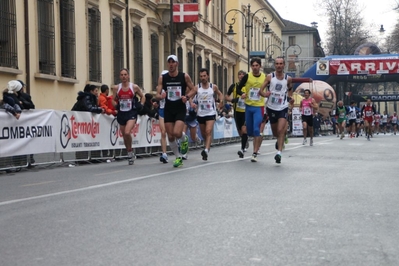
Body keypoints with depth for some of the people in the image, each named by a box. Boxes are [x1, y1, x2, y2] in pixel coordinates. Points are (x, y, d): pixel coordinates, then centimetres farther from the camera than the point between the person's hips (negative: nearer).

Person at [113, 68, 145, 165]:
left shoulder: (134, 87, -4)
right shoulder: (117, 87, 2)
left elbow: (142, 97, 11)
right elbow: (114, 100, 16)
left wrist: (140, 105, -3)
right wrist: (116, 106, -3)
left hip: (131, 113, -3)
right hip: (121, 113, 3)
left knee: (127, 132, -23)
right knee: (124, 135, 10)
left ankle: (130, 151, -1)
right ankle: (129, 153, 28)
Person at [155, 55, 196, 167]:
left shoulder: (184, 76, -3)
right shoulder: (162, 78, 0)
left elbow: (193, 90, 6)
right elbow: (157, 95, -1)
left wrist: (187, 97, -14)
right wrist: (161, 96, -25)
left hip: (180, 109, -2)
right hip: (168, 109, 2)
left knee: (177, 133, -21)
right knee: (170, 137, 3)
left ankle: (184, 139, 16)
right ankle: (178, 157, 22)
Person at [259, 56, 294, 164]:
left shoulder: (288, 78, -2)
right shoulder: (270, 77, -4)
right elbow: (261, 89, -6)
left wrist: (290, 98, 1)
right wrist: (264, 94, -28)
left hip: (283, 108, -1)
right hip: (272, 107, 1)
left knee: (281, 130, -18)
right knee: (275, 132, 14)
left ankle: (279, 152, -18)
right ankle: (279, 141, 48)